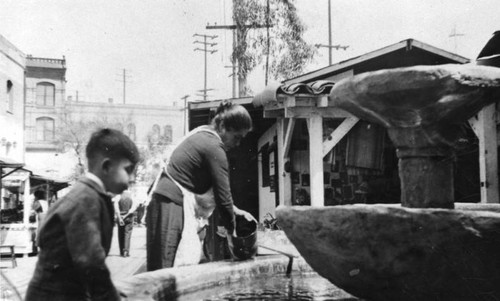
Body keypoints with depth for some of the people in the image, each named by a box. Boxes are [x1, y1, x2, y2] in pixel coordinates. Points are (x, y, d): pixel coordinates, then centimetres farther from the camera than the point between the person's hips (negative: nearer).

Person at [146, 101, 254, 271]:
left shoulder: (201, 134, 16)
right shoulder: (214, 148, -14)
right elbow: (222, 194, -13)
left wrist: (234, 210, 22)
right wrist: (231, 231, 0)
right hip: (173, 207, -10)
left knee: (159, 272, 8)